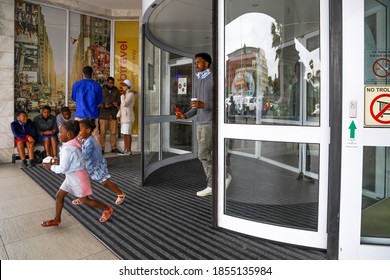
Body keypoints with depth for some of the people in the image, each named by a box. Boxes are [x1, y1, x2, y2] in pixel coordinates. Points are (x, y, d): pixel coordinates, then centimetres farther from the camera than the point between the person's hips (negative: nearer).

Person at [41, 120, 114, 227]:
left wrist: (51, 167, -8)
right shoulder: (72, 144, 3)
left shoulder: (68, 149, -26)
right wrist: (57, 163, 6)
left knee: (84, 200, 4)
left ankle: (108, 209, 17)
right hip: (71, 177, 10)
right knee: (59, 195, 13)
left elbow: (63, 169, -23)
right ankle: (57, 219, 27)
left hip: (77, 178, -10)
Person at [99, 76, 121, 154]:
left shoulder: (116, 90, 11)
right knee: (103, 132, -3)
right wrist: (104, 105, -18)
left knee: (113, 132, 6)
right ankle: (102, 148, 4)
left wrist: (117, 103, -6)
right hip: (104, 113, -3)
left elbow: (119, 99, 17)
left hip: (113, 114, 3)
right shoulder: (102, 90, 0)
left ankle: (114, 148, 13)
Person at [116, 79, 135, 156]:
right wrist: (118, 115, 13)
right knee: (124, 134, 10)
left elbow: (125, 104, -20)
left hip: (128, 116, -9)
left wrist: (122, 95, -7)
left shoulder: (131, 94, -9)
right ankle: (125, 150, 15)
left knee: (127, 133, -7)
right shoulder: (125, 94, 18)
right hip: (123, 116, 9)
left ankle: (129, 151, -2)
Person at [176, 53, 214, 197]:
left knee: (203, 154, -7)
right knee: (206, 155, 10)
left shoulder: (213, 78, -8)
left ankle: (212, 186, 9)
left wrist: (204, 105, -22)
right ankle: (212, 185, 20)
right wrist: (185, 115, 6)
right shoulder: (197, 80, 17)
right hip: (200, 123, 8)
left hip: (210, 123, -8)